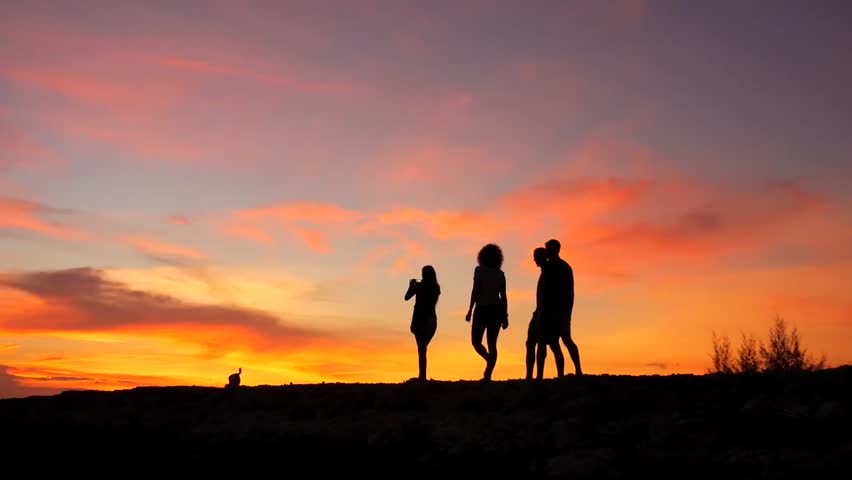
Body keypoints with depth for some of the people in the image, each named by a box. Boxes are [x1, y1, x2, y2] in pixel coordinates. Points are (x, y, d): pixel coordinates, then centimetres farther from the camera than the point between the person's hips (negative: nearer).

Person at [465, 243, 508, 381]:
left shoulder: (479, 270, -4)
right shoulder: (500, 274, 8)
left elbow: (475, 290, -11)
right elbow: (504, 296, 6)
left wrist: (470, 310, -8)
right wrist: (505, 316, 8)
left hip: (482, 309, -4)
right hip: (497, 310, 4)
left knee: (476, 342, 8)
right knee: (492, 344, 7)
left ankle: (489, 360, -20)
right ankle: (488, 375, -1)